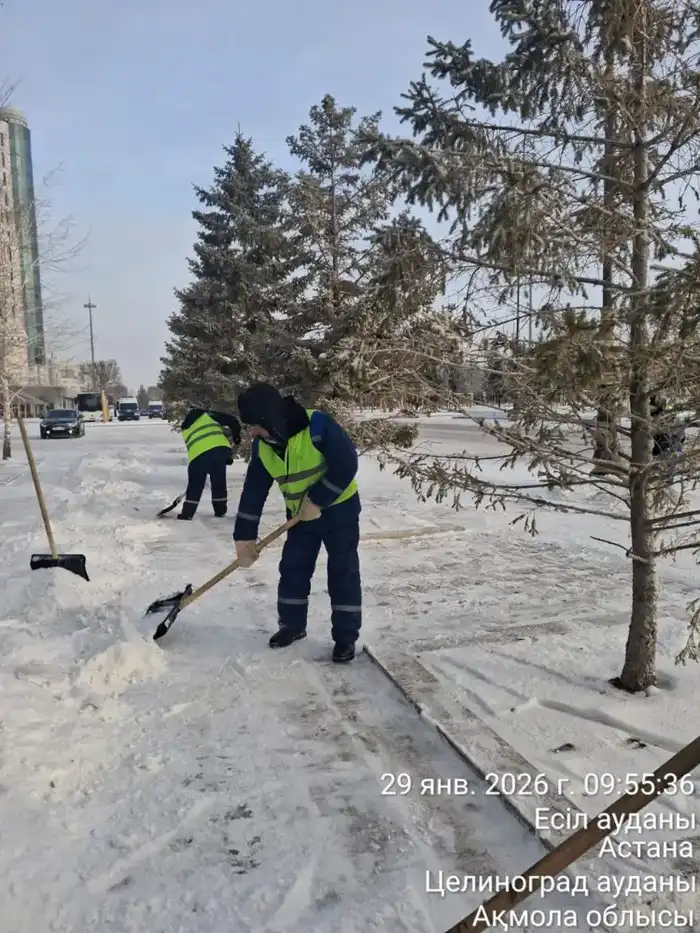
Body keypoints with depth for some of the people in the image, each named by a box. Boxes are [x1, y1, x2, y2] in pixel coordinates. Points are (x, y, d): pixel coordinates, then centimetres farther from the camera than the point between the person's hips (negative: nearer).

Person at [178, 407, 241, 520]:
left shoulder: (185, 429, 32)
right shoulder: (208, 415, 23)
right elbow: (232, 420, 16)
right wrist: (236, 436, 32)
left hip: (198, 454, 1)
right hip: (220, 448, -1)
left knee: (195, 485, 15)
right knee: (219, 481, 16)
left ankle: (187, 513, 13)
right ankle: (220, 510, 23)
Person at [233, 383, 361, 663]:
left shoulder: (318, 425, -28)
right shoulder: (263, 446, -8)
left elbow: (346, 465, -27)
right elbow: (253, 491, -5)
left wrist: (317, 502, -24)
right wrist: (244, 537, -6)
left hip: (339, 507, -5)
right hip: (300, 515, 6)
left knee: (343, 572, -1)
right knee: (292, 568, 8)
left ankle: (346, 636, 11)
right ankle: (292, 624, 27)